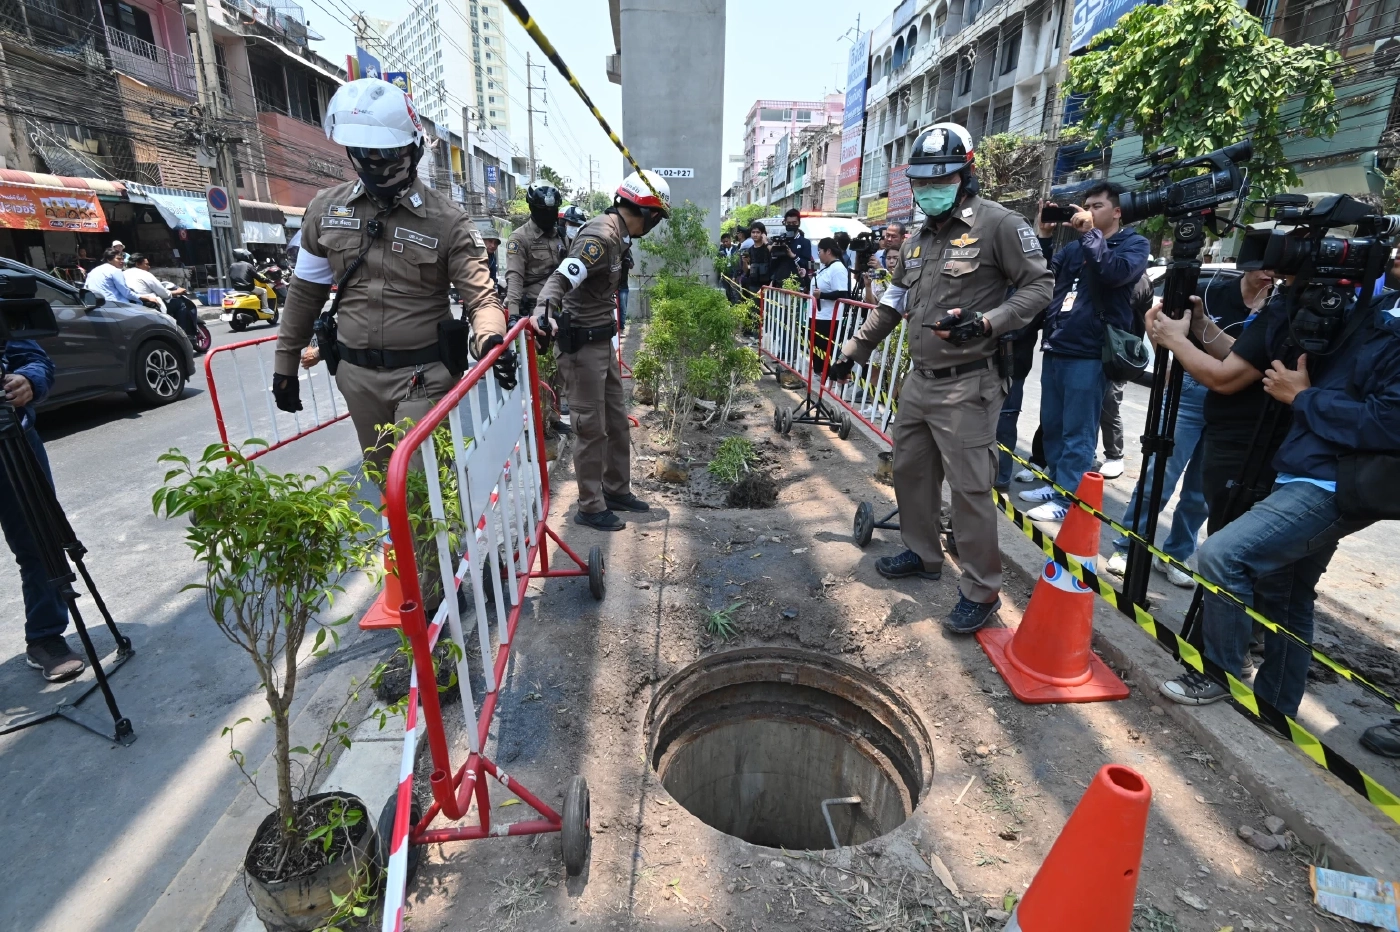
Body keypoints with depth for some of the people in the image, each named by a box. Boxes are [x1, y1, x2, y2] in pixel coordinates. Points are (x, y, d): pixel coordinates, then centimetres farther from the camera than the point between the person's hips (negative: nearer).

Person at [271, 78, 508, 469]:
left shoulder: (446, 220, -9)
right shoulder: (327, 208, 4)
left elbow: (481, 297, -14)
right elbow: (306, 293, 12)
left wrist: (490, 339, -36)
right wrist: (285, 363, 15)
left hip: (423, 376, -4)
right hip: (357, 376, 5)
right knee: (379, 474, 19)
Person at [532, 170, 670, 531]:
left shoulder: (614, 233, 10)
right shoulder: (601, 236, -19)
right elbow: (562, 277, -30)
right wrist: (544, 309, -47)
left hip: (603, 340, 10)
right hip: (582, 343, -10)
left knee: (616, 420, 16)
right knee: (592, 428, -1)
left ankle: (616, 489, 31)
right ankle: (590, 508, 12)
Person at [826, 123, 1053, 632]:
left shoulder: (998, 223, -6)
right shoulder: (918, 239, 17)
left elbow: (1039, 284, -7)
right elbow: (892, 303, 23)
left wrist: (987, 322, -23)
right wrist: (853, 350, 22)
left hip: (967, 385, -8)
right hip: (919, 380, 8)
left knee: (969, 488, -4)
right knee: (910, 470, 16)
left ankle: (982, 589, 11)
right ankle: (923, 553, 36)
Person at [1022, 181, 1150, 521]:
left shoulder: (1135, 243, 5)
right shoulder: (1074, 246, 21)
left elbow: (1116, 272, -16)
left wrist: (1090, 233, -13)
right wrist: (1044, 236, 1)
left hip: (1089, 354, -6)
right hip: (1054, 349, 6)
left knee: (1077, 432, -4)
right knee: (1052, 425, 11)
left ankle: (1067, 498, 2)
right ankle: (1056, 484, 24)